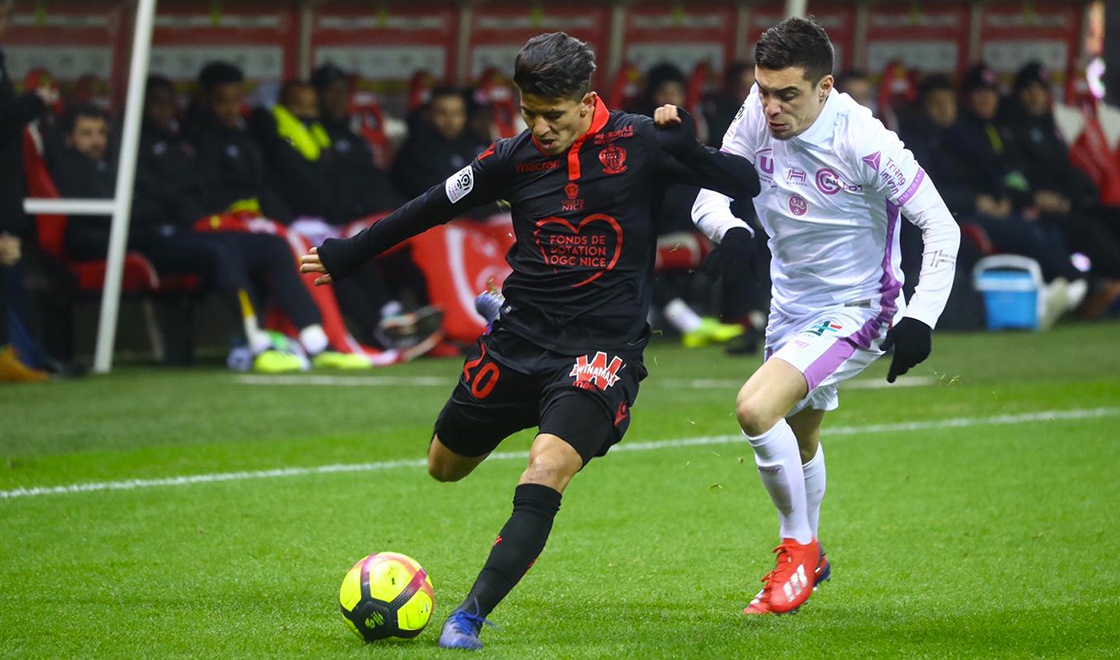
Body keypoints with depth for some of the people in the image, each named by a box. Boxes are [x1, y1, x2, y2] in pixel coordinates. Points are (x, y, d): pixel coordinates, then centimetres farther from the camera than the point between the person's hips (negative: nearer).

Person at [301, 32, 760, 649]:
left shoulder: (639, 143, -8)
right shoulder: (514, 157, -1)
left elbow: (745, 182, -7)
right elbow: (433, 207, 12)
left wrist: (686, 148, -24)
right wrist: (349, 254, 19)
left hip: (604, 344, -4)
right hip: (521, 336, 4)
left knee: (547, 468, -26)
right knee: (445, 467, 15)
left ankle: (471, 614, -24)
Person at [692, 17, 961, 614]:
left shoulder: (862, 140, -27)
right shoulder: (758, 116, -12)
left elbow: (941, 228, -21)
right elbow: (710, 194, -5)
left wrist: (920, 319, -27)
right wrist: (732, 231, -28)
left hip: (854, 311, -7)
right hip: (791, 306, 7)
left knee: (755, 409, -25)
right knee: (799, 437, 25)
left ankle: (799, 547, -4)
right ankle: (809, 559, 51)